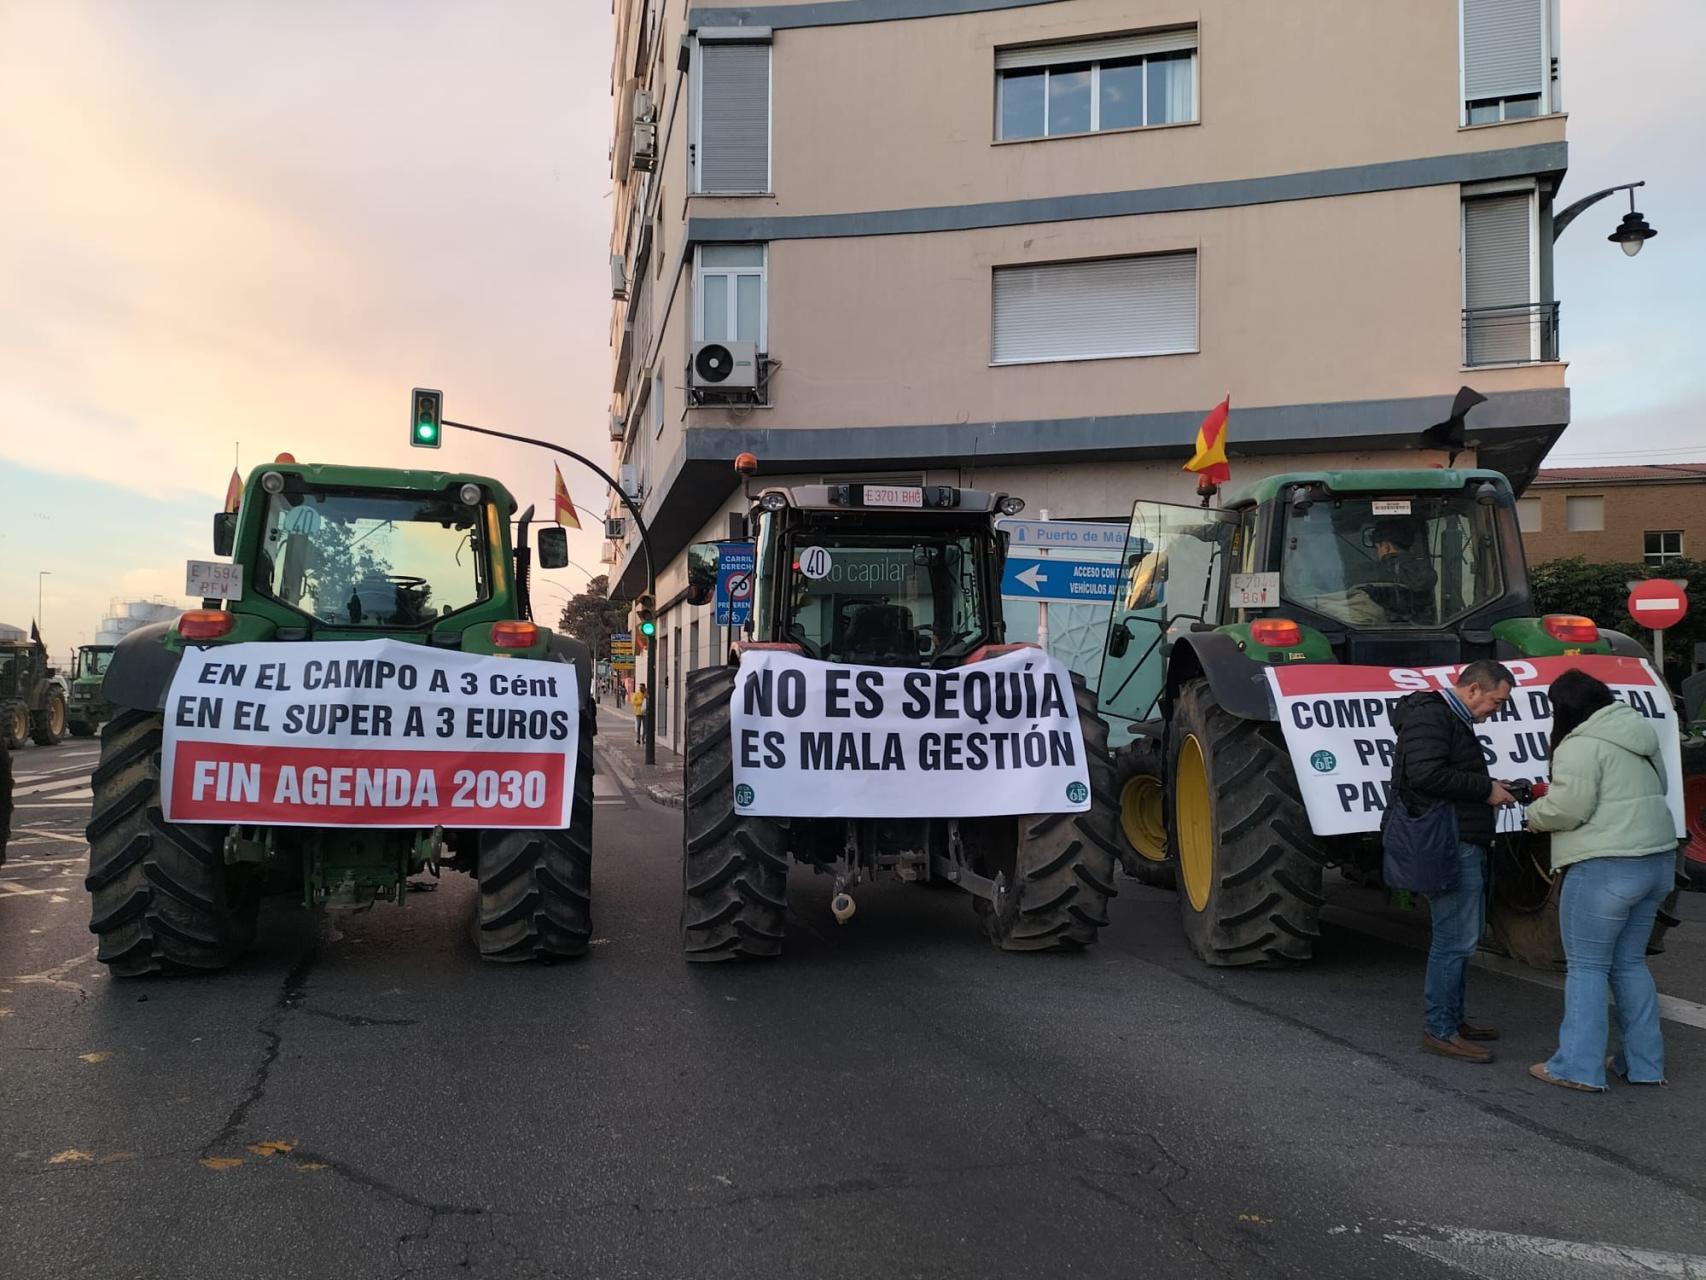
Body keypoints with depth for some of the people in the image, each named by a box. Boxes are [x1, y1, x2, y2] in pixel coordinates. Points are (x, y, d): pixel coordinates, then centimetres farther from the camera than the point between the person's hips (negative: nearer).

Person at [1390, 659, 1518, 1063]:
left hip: (1465, 844, 11)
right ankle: (1440, 1030, -1)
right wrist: (1486, 789, -18)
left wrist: (1490, 789, 9)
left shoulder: (1455, 720, 21)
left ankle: (1453, 1018, 28)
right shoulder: (1430, 717, -14)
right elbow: (1425, 774, -26)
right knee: (1455, 938, -8)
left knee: (1461, 936, 17)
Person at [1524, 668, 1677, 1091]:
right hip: (1657, 858, 9)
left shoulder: (1581, 746, -14)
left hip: (1607, 866, -9)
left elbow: (1568, 807, -20)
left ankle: (1578, 1067, 1)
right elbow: (1656, 788, 23)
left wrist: (1535, 813, 1)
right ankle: (1644, 1063, 21)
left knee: (1586, 966, -1)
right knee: (1630, 963, 17)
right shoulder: (1638, 736, 15)